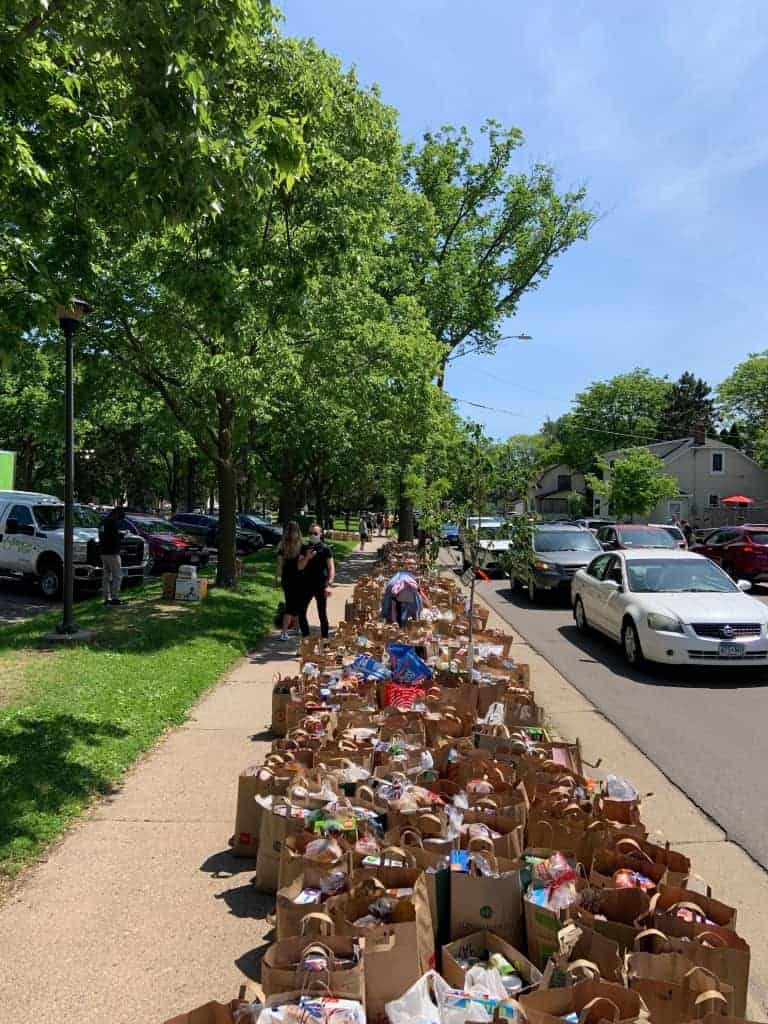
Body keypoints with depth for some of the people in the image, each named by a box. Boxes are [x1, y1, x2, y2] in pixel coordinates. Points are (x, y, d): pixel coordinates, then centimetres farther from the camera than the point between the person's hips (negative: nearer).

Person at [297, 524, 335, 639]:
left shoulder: (325, 549, -5)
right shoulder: (304, 548, 6)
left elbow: (331, 568, -7)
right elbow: (300, 567, 3)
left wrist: (329, 585, -17)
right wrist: (307, 557, -15)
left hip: (321, 586, -4)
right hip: (307, 585, 4)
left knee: (322, 615, 4)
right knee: (301, 613, 4)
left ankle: (324, 638, 14)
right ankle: (306, 637, 18)